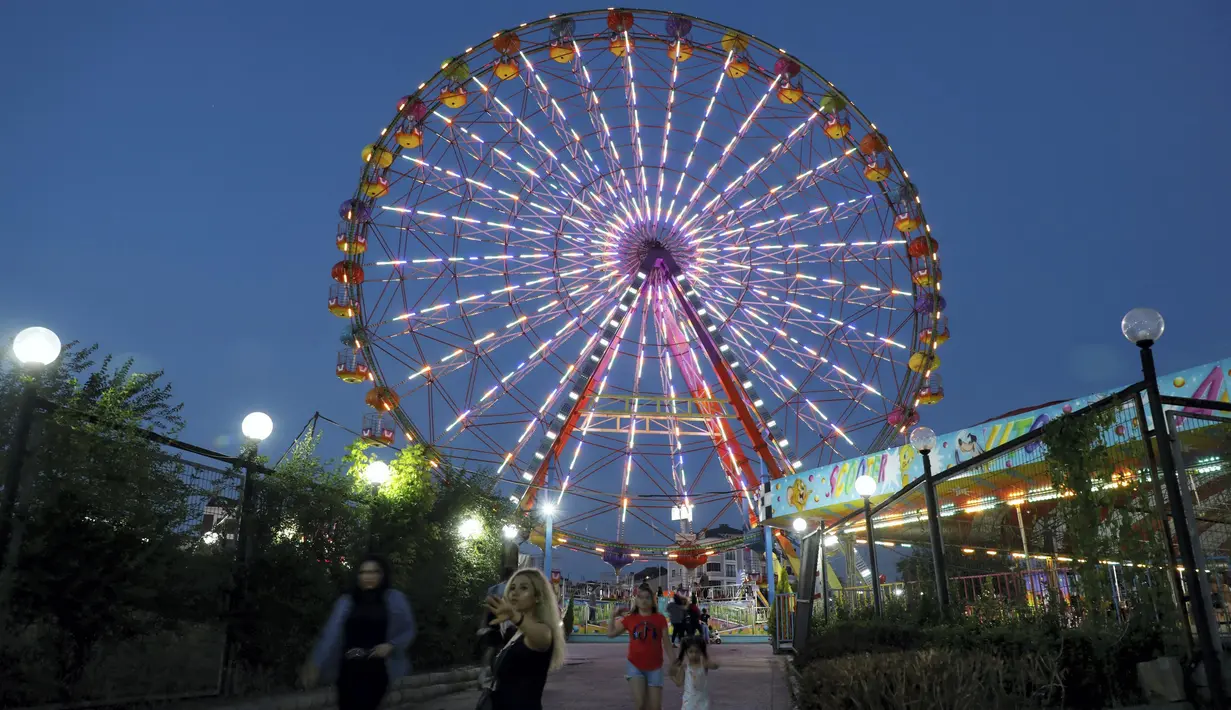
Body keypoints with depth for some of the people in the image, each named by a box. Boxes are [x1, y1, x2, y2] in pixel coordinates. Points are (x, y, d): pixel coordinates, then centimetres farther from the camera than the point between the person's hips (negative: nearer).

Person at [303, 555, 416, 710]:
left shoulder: (394, 599, 5)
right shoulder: (346, 601, 8)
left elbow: (408, 631, 7)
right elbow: (331, 633, -1)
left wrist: (391, 645, -11)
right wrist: (316, 664, -11)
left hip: (377, 669, -2)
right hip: (350, 669, 2)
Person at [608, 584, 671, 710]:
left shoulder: (660, 619, -3)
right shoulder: (630, 618, 1)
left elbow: (666, 643, 1)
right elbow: (610, 633, 9)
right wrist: (614, 616, 1)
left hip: (654, 668, 0)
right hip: (635, 666, 0)